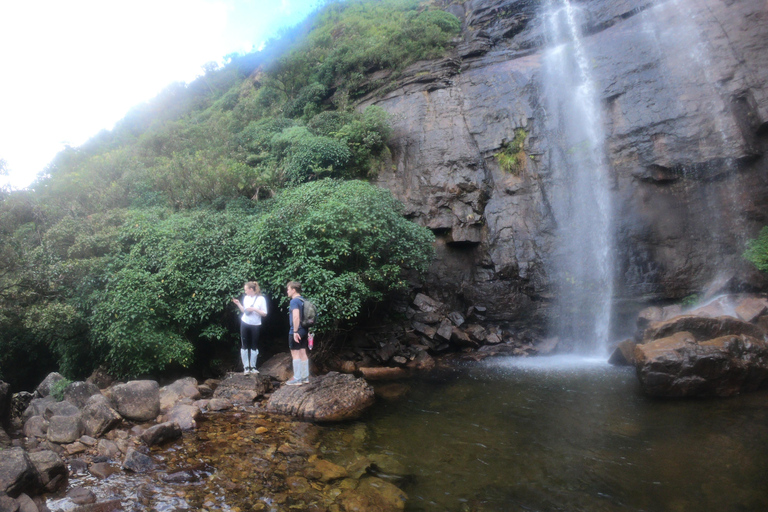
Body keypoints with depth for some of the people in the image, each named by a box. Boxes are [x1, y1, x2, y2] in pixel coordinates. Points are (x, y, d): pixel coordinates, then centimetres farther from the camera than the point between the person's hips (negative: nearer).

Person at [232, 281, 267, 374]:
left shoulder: (261, 299, -9)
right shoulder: (246, 298, 4)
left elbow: (264, 314, -9)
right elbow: (244, 311, 13)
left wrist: (254, 309, -19)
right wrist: (238, 304, 2)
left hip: (255, 325, -3)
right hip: (244, 324, 3)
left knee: (254, 346, 7)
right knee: (244, 346, 3)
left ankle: (253, 367, 16)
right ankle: (246, 367, 10)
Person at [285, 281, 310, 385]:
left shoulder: (294, 301, -14)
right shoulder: (303, 300, 13)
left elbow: (296, 316, -24)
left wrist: (295, 331, -24)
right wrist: (308, 331, 23)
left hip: (296, 331, -9)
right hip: (304, 330, 9)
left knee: (295, 354, -3)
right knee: (303, 353, 12)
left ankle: (297, 379, 0)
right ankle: (305, 377, 18)